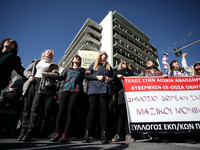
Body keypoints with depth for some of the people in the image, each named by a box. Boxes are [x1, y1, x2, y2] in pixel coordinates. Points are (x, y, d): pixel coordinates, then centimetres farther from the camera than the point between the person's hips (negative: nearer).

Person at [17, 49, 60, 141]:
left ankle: (29, 133, -9)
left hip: (43, 86, -3)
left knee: (35, 108, -12)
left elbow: (57, 75, 5)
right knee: (27, 107, -1)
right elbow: (26, 71, 22)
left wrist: (47, 74, -9)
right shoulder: (36, 61, 27)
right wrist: (29, 75, 0)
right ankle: (23, 130, 6)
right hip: (32, 83, 3)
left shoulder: (53, 65, 19)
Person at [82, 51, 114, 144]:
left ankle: (104, 135, -3)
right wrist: (97, 77, -5)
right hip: (94, 89, -2)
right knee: (92, 109, -9)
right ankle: (87, 135, -5)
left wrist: (110, 79, 2)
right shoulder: (94, 65, 19)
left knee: (104, 110, -5)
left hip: (106, 90, 2)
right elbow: (86, 75, 10)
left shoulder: (109, 67, 27)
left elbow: (113, 77, 25)